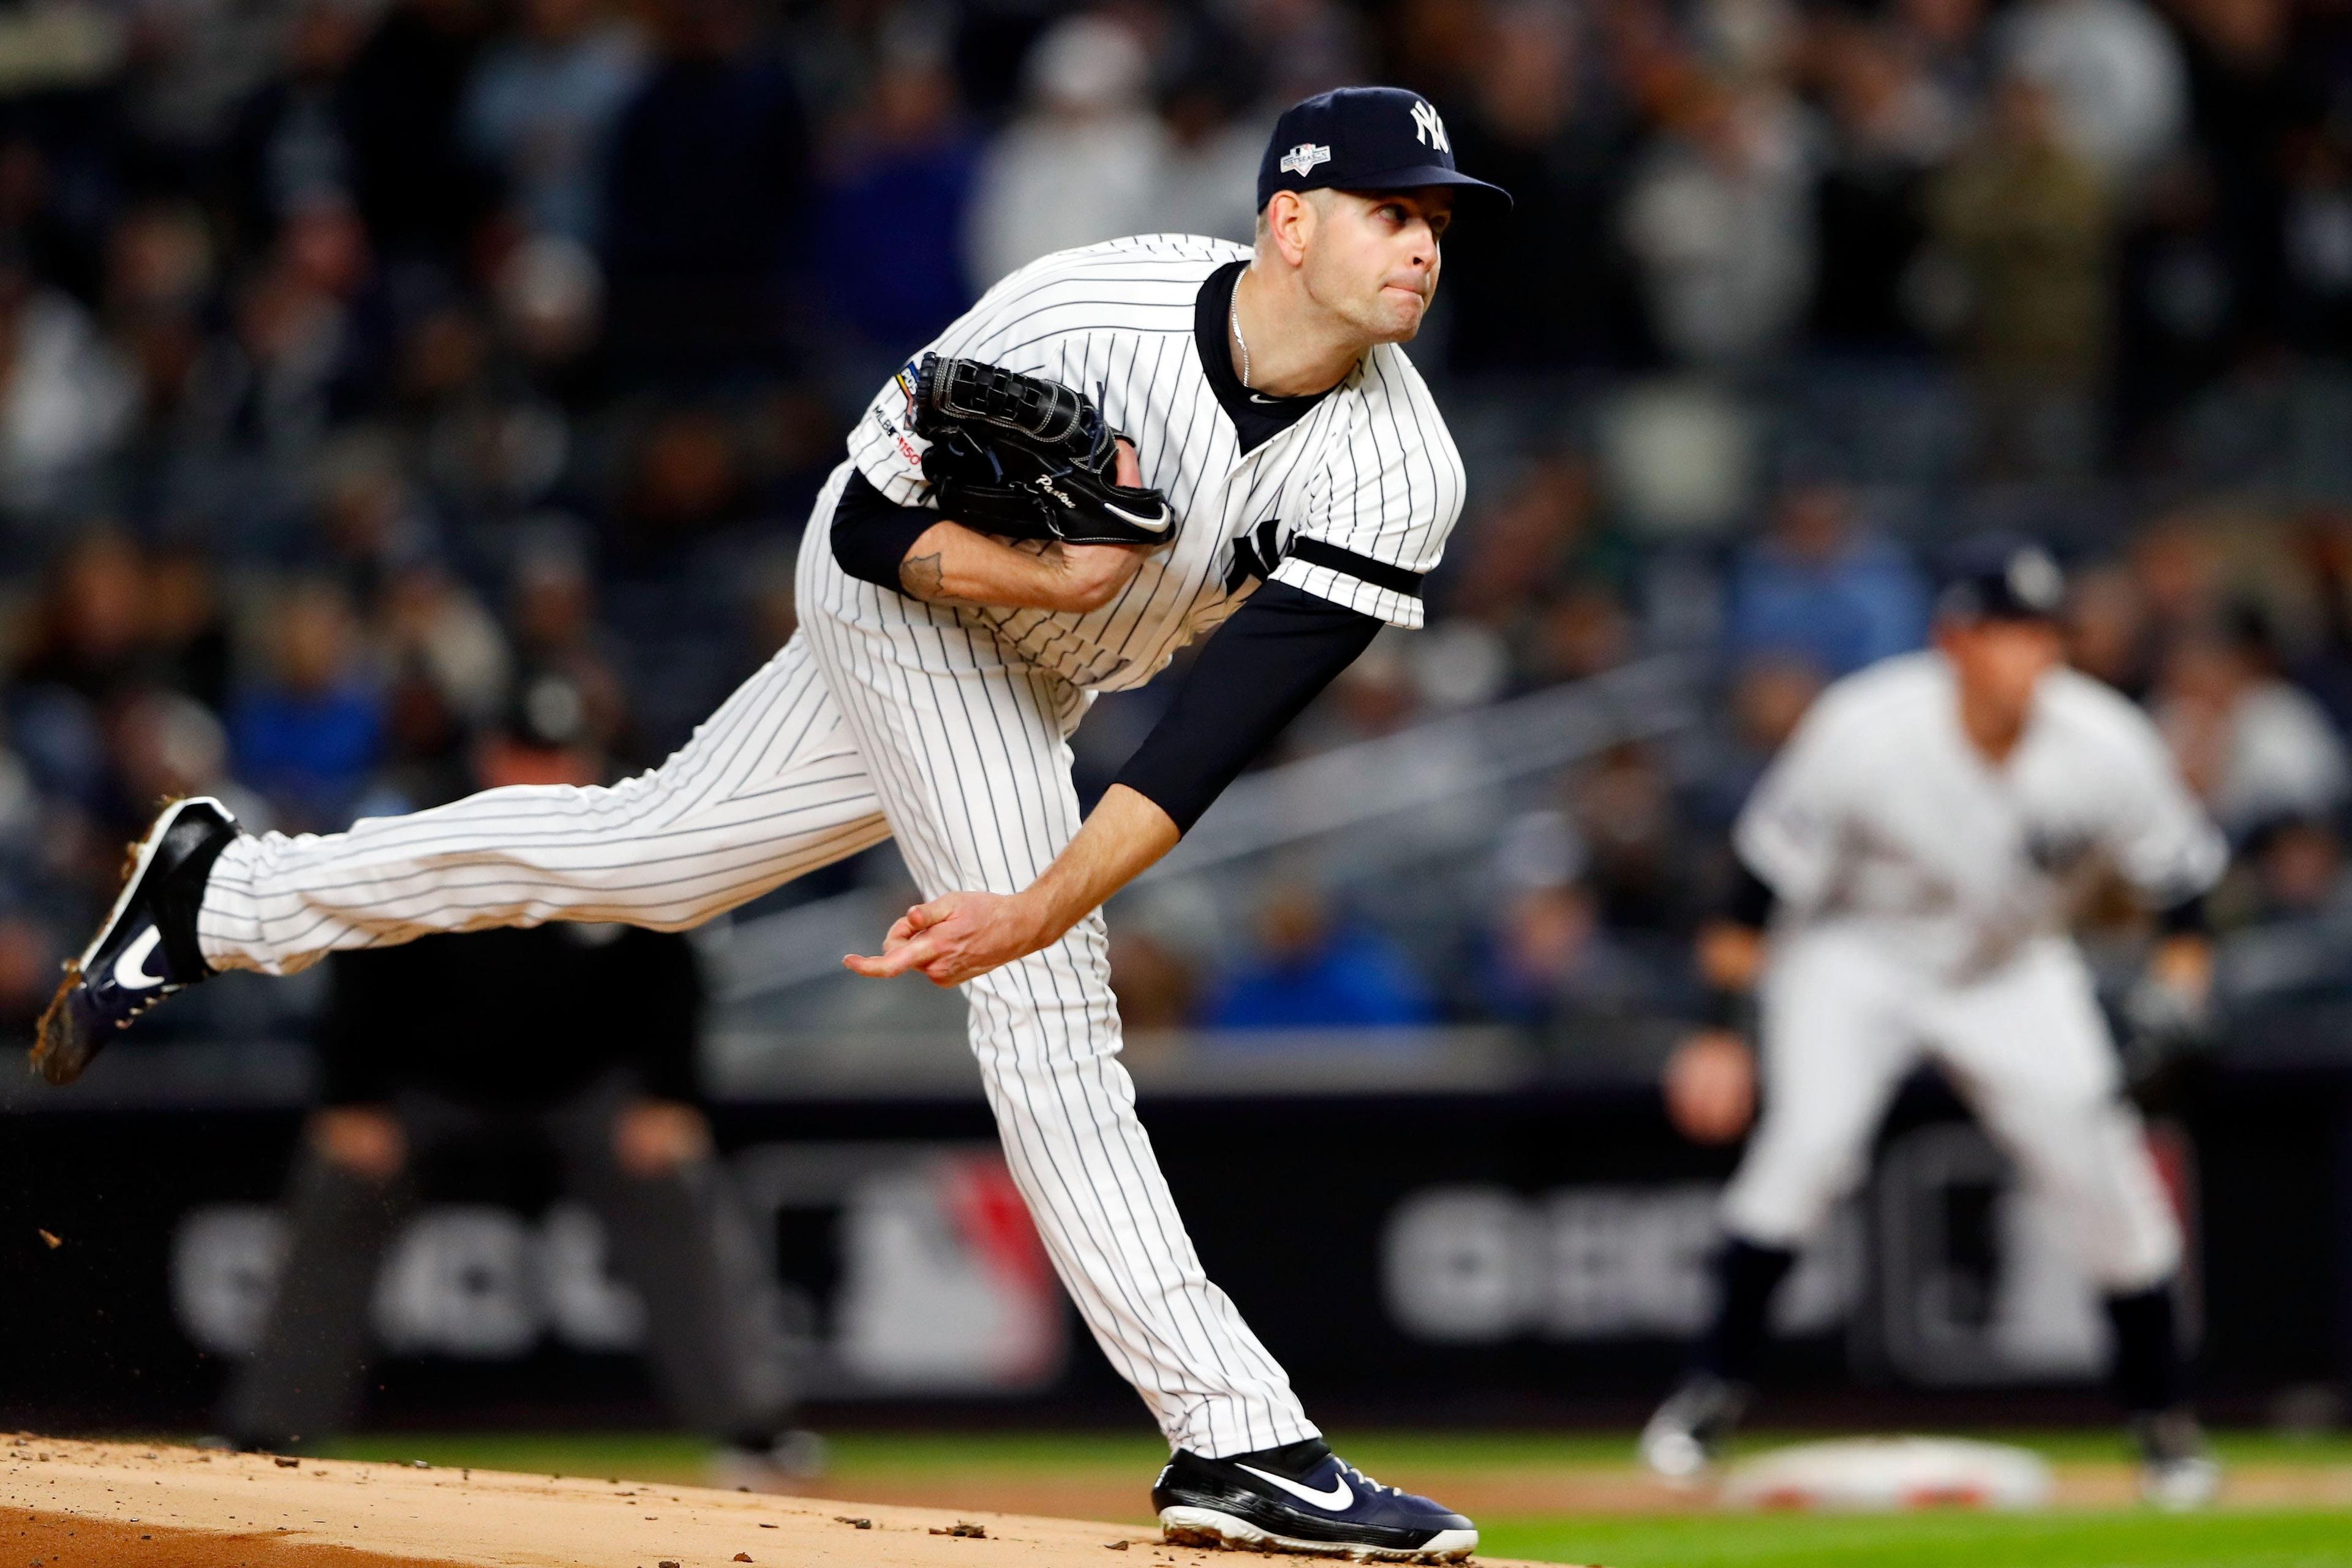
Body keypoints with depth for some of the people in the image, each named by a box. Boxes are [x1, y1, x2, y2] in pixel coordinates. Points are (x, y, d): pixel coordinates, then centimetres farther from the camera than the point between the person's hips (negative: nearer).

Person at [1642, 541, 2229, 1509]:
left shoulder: (2107, 748, -22)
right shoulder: (1862, 731, -28)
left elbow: (2182, 881, -6)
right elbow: (1767, 880, -19)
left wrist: (2176, 1011, -18)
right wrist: (1722, 1022, -20)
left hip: (2012, 974, 3)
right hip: (1855, 956, -2)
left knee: (2103, 1167, -7)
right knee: (1810, 1137, -25)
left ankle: (2163, 1419, 12)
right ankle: (1716, 1384, -12)